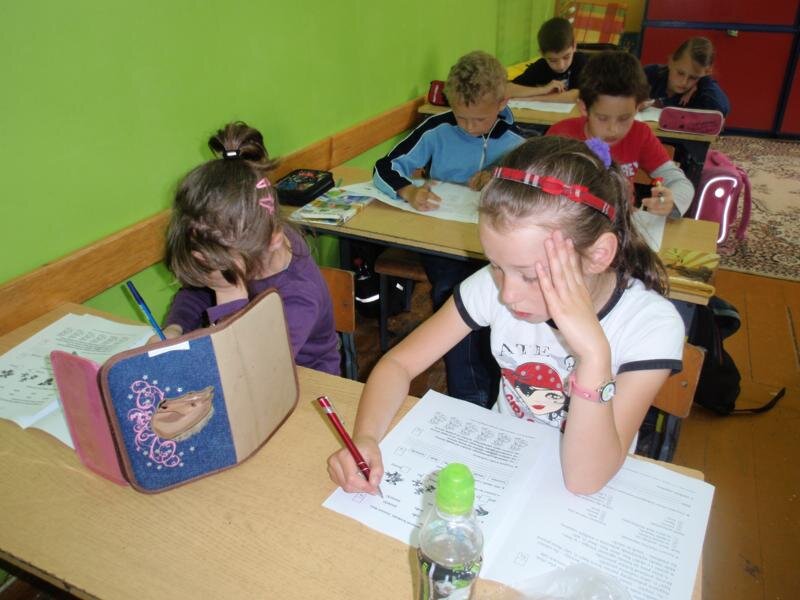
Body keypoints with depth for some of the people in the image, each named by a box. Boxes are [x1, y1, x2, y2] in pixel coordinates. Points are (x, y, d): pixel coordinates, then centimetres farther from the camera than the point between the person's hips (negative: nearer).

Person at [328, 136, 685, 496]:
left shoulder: (651, 325, -22)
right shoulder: (494, 285, -16)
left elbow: (585, 479, -25)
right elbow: (399, 363, -10)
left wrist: (594, 354, -37)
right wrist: (366, 437, -27)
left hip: (590, 505, -1)